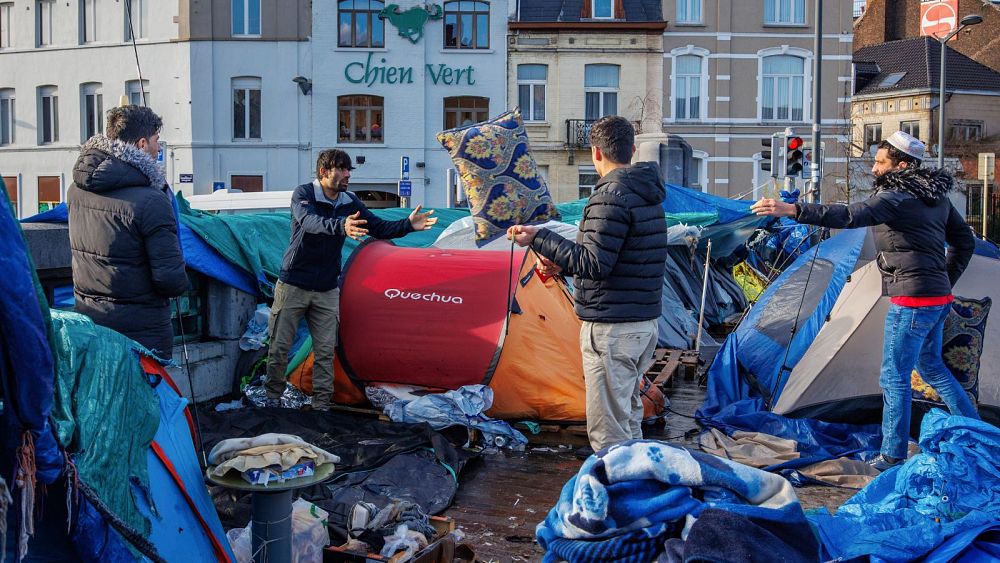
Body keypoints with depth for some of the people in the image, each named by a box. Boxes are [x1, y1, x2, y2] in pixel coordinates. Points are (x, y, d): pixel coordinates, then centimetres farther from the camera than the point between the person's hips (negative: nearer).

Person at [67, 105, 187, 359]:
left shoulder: (76, 189, 2)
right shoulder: (151, 201, -21)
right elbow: (171, 280, -21)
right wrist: (181, 283, 1)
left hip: (86, 319, 7)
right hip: (141, 331, -7)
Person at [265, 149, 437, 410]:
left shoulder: (350, 202, 1)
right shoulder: (303, 194, -14)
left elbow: (379, 228, 2)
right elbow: (309, 221, -35)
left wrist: (408, 224, -16)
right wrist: (341, 227, -54)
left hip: (327, 290, 4)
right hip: (293, 285, -4)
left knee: (325, 351, 4)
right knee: (279, 346, 4)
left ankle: (321, 404, 13)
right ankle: (273, 397, 22)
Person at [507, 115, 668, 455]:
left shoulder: (612, 194, -17)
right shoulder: (648, 193, 13)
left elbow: (595, 265, -22)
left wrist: (539, 239, -18)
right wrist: (562, 264, 17)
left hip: (611, 328, -10)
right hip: (646, 321, 10)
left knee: (608, 429, -4)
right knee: (628, 412, 24)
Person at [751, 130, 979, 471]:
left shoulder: (895, 198, -16)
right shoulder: (936, 197, 12)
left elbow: (850, 216, -32)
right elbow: (965, 241, 20)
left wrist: (793, 211, -40)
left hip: (911, 300, -10)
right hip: (938, 297, 10)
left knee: (894, 377, 0)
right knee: (931, 366, 26)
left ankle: (892, 456, 8)